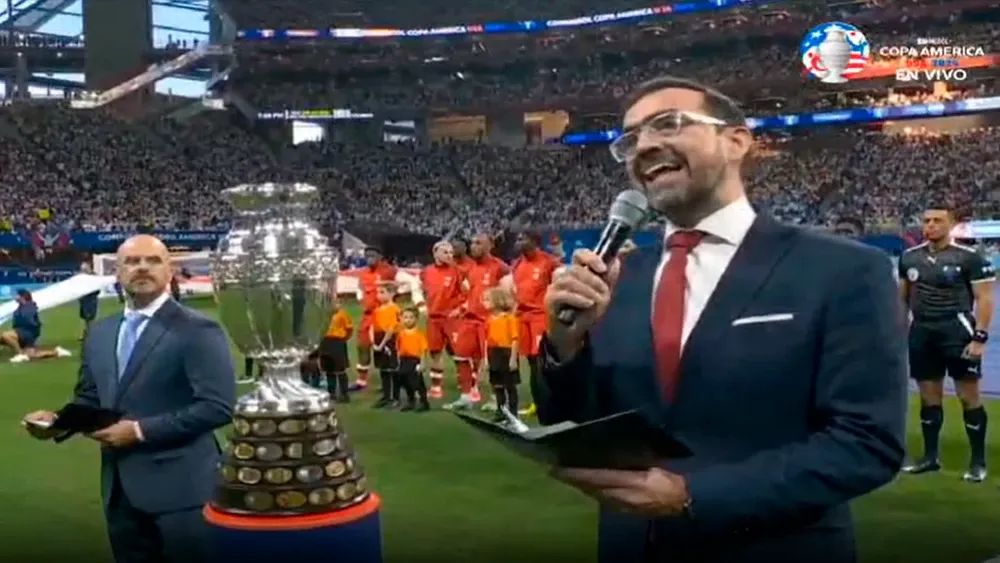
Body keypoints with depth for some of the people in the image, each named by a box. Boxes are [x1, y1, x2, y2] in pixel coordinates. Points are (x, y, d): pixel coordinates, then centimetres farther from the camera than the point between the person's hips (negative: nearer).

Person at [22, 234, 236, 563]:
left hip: (180, 488, -6)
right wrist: (58, 419, -2)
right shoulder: (99, 333, 13)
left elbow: (217, 407, -17)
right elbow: (89, 398, 20)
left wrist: (141, 430, -18)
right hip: (120, 489, 6)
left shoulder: (199, 331, -9)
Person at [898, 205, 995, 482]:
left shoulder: (969, 257, -7)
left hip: (957, 331, -5)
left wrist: (980, 337, -15)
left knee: (969, 396, 0)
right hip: (921, 332, 5)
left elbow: (985, 298, -8)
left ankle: (978, 462, 10)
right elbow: (903, 297, 16)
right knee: (929, 396, 11)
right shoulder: (909, 257, 7)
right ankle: (930, 456, 22)